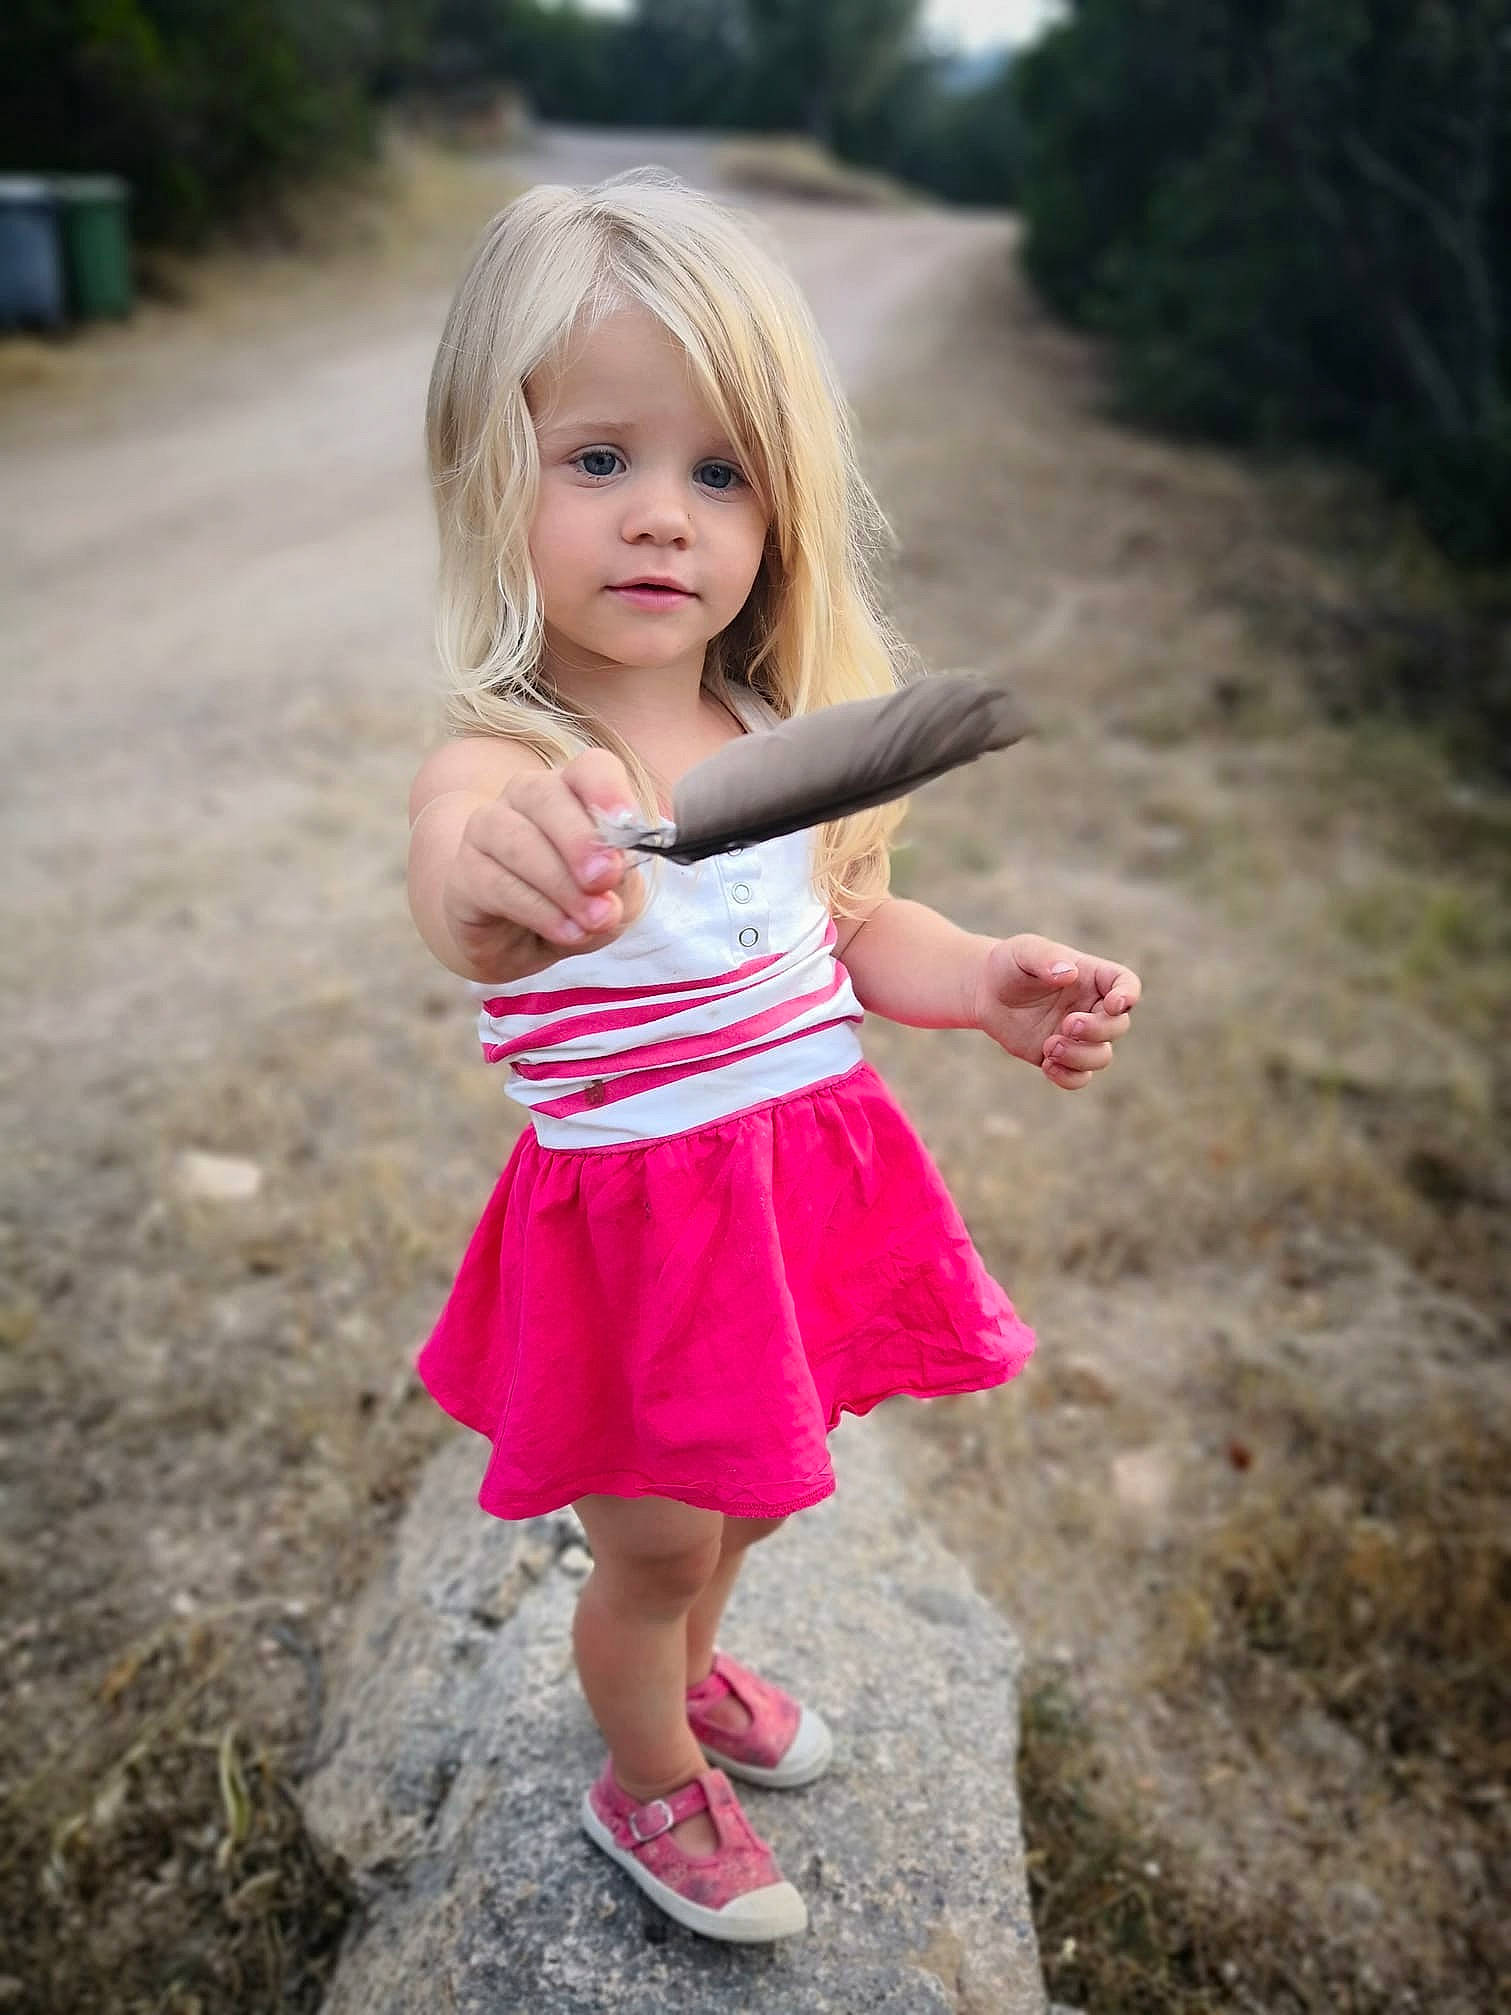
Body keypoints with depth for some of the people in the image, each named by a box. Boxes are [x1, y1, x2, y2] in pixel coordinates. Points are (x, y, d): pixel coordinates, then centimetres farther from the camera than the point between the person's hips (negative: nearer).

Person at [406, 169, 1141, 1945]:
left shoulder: (779, 737, -5)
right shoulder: (502, 764, -23)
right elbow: (473, 910, -48)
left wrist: (995, 988, -5)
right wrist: (505, 883, -71)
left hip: (811, 1175, 6)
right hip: (637, 1218, -5)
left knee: (742, 1494, 27)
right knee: (654, 1543, 15)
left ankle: (691, 1670, 60)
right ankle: (650, 1784, 47)